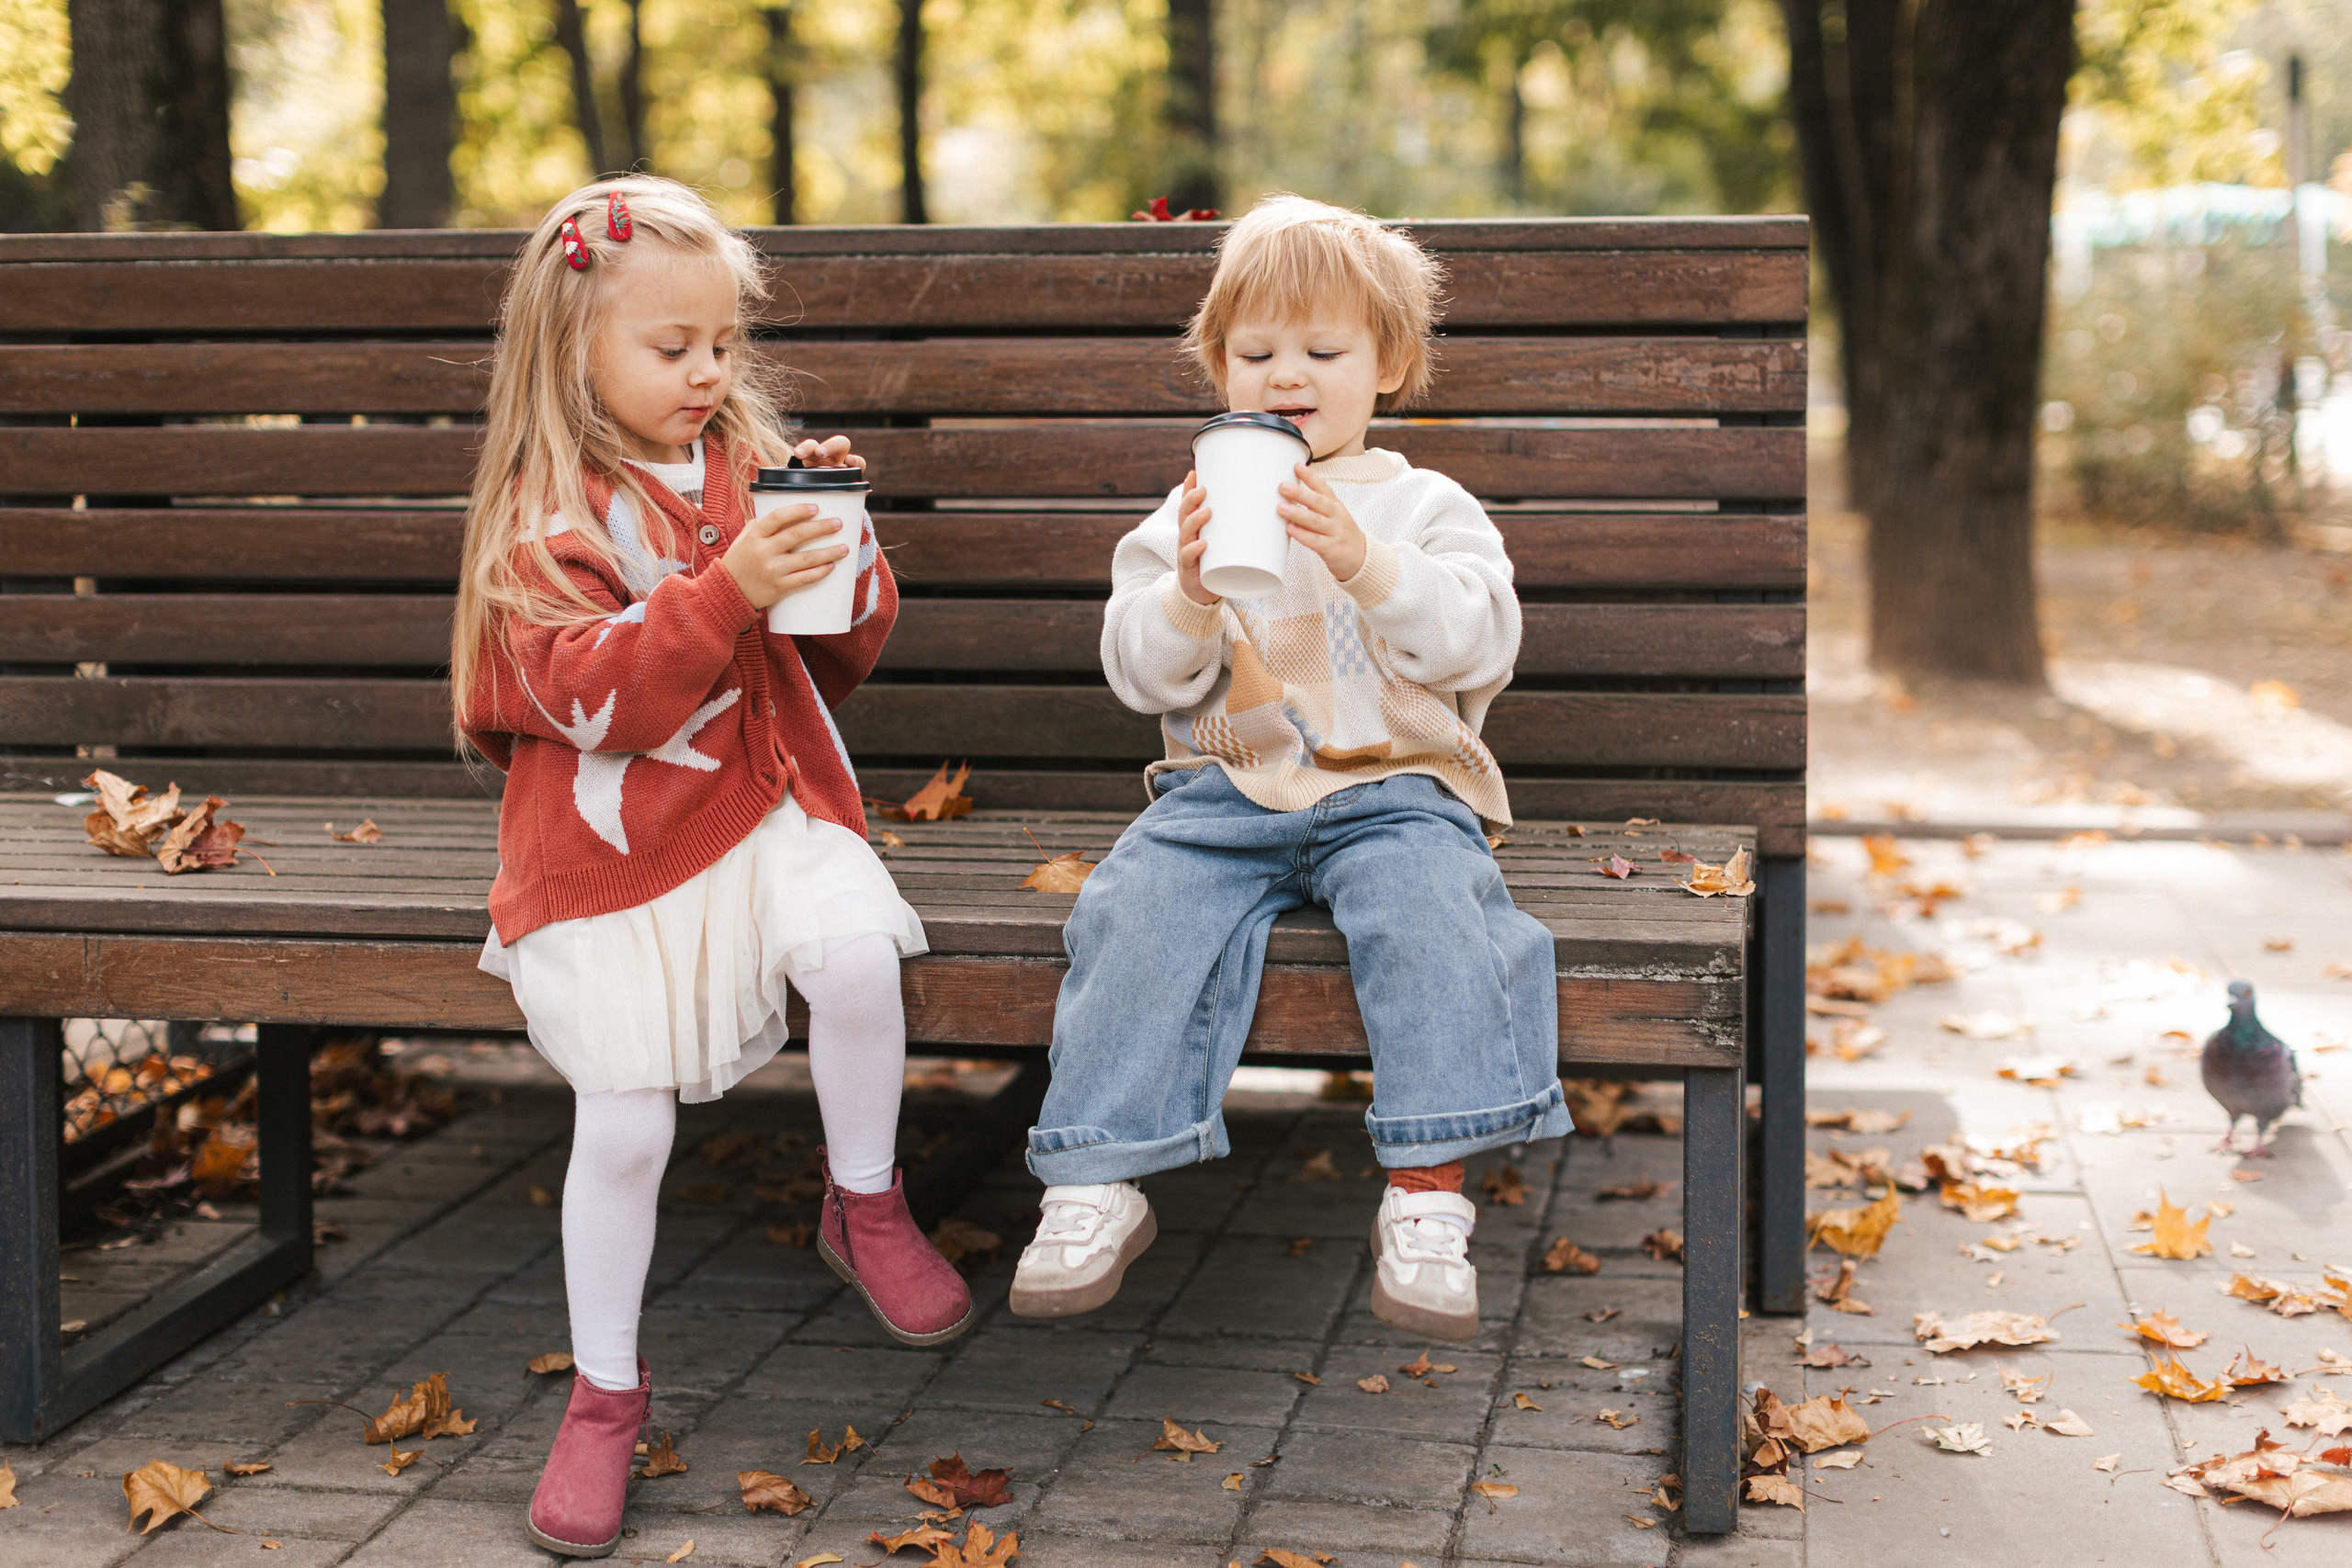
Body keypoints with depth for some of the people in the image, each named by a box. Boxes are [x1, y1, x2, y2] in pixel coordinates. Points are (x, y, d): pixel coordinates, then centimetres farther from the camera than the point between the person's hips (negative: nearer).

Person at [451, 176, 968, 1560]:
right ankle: (606, 1390, 14)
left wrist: (844, 551, -9)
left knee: (853, 950, -28)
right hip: (609, 841, -3)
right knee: (623, 1123, -7)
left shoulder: (753, 468, 9)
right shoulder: (548, 517, -6)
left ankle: (867, 1203, -2)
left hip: (765, 807, 3)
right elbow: (597, 693, -21)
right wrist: (731, 588, -32)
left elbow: (845, 657, 11)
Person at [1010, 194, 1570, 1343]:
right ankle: (1094, 1186, -23)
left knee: (1430, 907, -32)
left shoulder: (1427, 507, 11)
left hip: (1394, 789, -1)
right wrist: (1188, 593, -15)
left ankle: (1427, 1194, -30)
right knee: (1136, 911, -26)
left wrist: (1363, 561, -21)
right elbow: (1140, 675, 6)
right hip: (1225, 791, 2)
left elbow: (1480, 643, -6)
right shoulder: (1193, 508, 15)